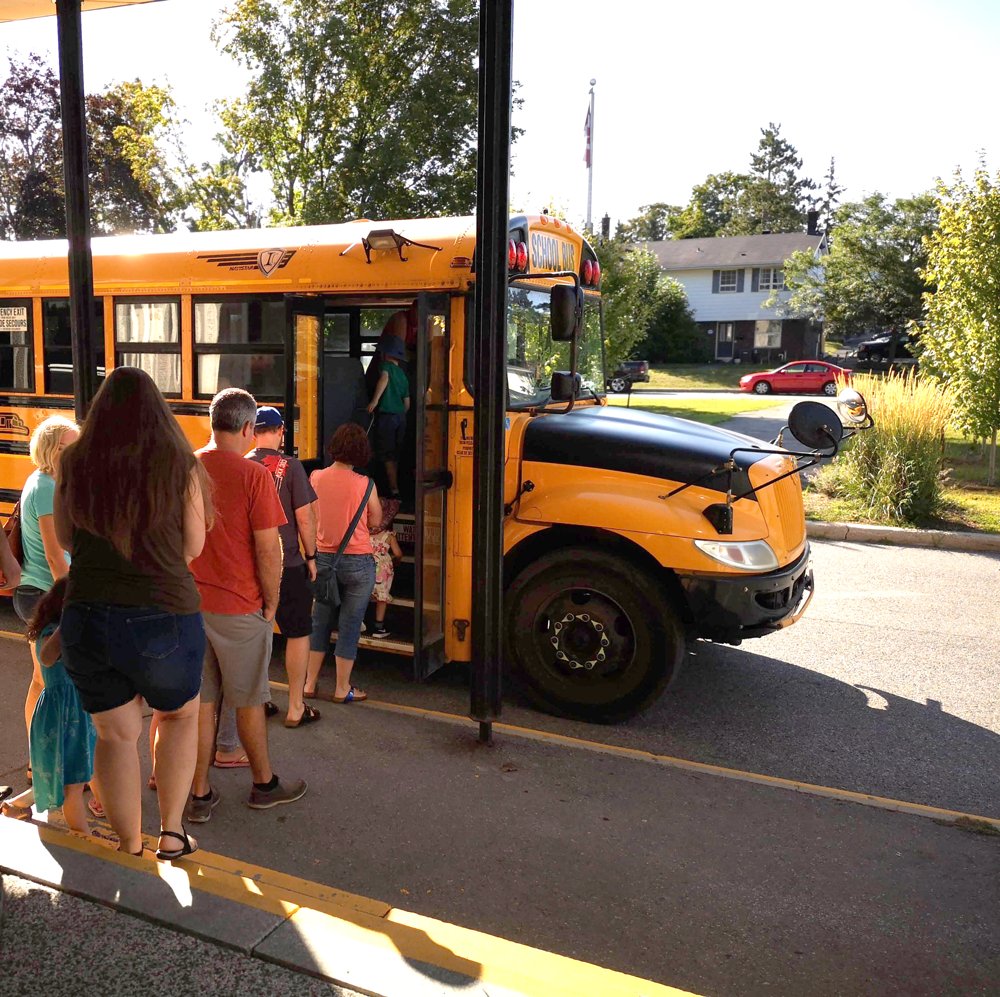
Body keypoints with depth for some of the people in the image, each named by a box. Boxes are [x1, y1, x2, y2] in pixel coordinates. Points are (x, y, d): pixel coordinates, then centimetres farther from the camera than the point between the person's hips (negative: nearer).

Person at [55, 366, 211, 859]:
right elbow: (194, 547, -1)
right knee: (179, 716, 23)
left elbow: (66, 539, 11)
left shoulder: (75, 463, -1)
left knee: (115, 734, 16)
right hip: (164, 618, -2)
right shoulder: (178, 463, -7)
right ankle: (171, 832, 21)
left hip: (87, 619, 2)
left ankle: (129, 850, 25)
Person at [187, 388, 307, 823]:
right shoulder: (253, 475, -16)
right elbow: (268, 549, -17)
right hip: (238, 607, -5)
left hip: (188, 604, 5)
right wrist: (271, 603, -4)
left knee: (200, 701, 13)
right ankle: (264, 785, 29)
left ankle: (200, 795, 22)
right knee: (248, 701, 11)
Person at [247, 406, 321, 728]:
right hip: (287, 565, -4)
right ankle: (296, 708, 14)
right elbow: (304, 517, -12)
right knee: (298, 633, 9)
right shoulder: (289, 466, -11)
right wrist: (310, 556, 1)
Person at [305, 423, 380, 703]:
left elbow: (311, 517, 5)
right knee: (349, 626, 7)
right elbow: (375, 520, 0)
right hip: (357, 562, -3)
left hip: (323, 559, 4)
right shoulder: (365, 484, -13)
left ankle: (309, 683, 25)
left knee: (319, 623, 16)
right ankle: (342, 689, 17)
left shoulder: (315, 478, -5)